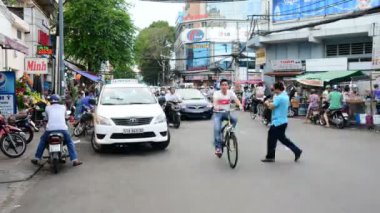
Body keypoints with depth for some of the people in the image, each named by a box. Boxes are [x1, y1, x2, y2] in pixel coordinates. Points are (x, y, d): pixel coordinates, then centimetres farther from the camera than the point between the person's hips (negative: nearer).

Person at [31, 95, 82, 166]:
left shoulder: (47, 108, 18)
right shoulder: (63, 107, 20)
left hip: (50, 128, 1)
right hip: (62, 128, 0)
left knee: (42, 140, 28)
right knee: (70, 142, 19)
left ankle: (37, 158, 26)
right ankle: (75, 160, 7)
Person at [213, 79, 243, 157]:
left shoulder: (230, 93, -4)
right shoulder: (217, 93, -11)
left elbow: (236, 99, -18)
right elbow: (215, 100, -30)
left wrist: (240, 105, -39)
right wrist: (215, 106, -52)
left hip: (227, 113, 3)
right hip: (218, 113, -3)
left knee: (234, 119, -25)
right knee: (217, 129, -20)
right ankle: (218, 147, -12)